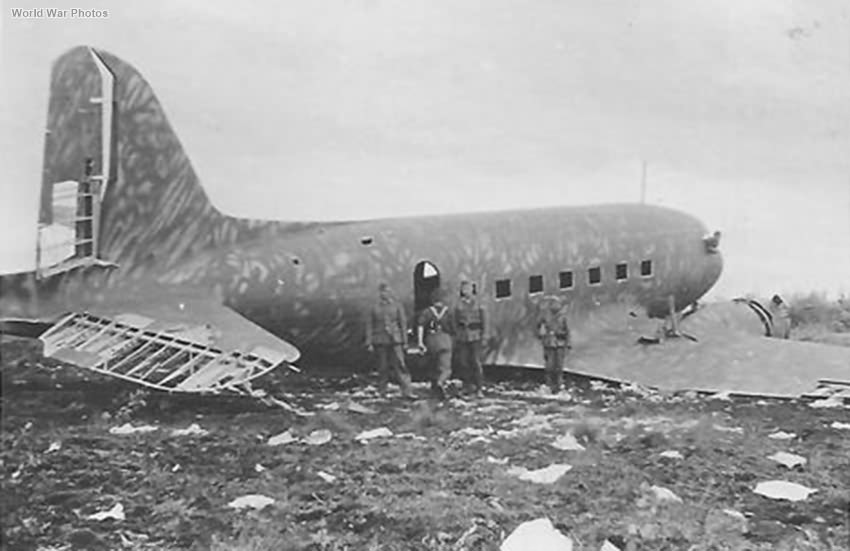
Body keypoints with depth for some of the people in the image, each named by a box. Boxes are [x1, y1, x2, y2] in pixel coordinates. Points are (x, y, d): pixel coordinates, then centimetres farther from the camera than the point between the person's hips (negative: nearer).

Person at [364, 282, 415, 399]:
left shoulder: (397, 306, 6)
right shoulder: (374, 308, 6)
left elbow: (403, 323, 7)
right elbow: (369, 326, 6)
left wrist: (404, 340, 3)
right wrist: (369, 343, 0)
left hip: (395, 340, 0)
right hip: (380, 341, 0)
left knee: (400, 365, -8)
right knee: (383, 367, 5)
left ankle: (407, 391, -10)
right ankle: (382, 392, 16)